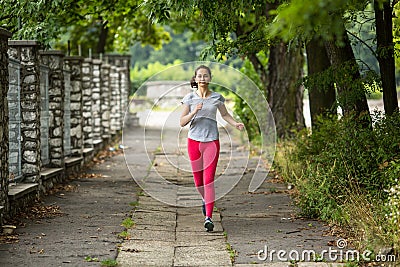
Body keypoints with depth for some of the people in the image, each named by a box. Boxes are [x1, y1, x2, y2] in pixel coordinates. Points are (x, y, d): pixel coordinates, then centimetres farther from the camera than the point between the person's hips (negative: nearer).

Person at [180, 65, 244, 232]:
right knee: (198, 179, 10)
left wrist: (235, 124, -2)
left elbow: (225, 115, 16)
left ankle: (208, 217, -10)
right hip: (194, 141, 1)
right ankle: (206, 199, 44)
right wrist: (194, 112, -18)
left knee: (209, 179, -9)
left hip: (212, 141, -1)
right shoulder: (189, 98, 0)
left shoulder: (217, 97, 1)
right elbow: (182, 122, -1)